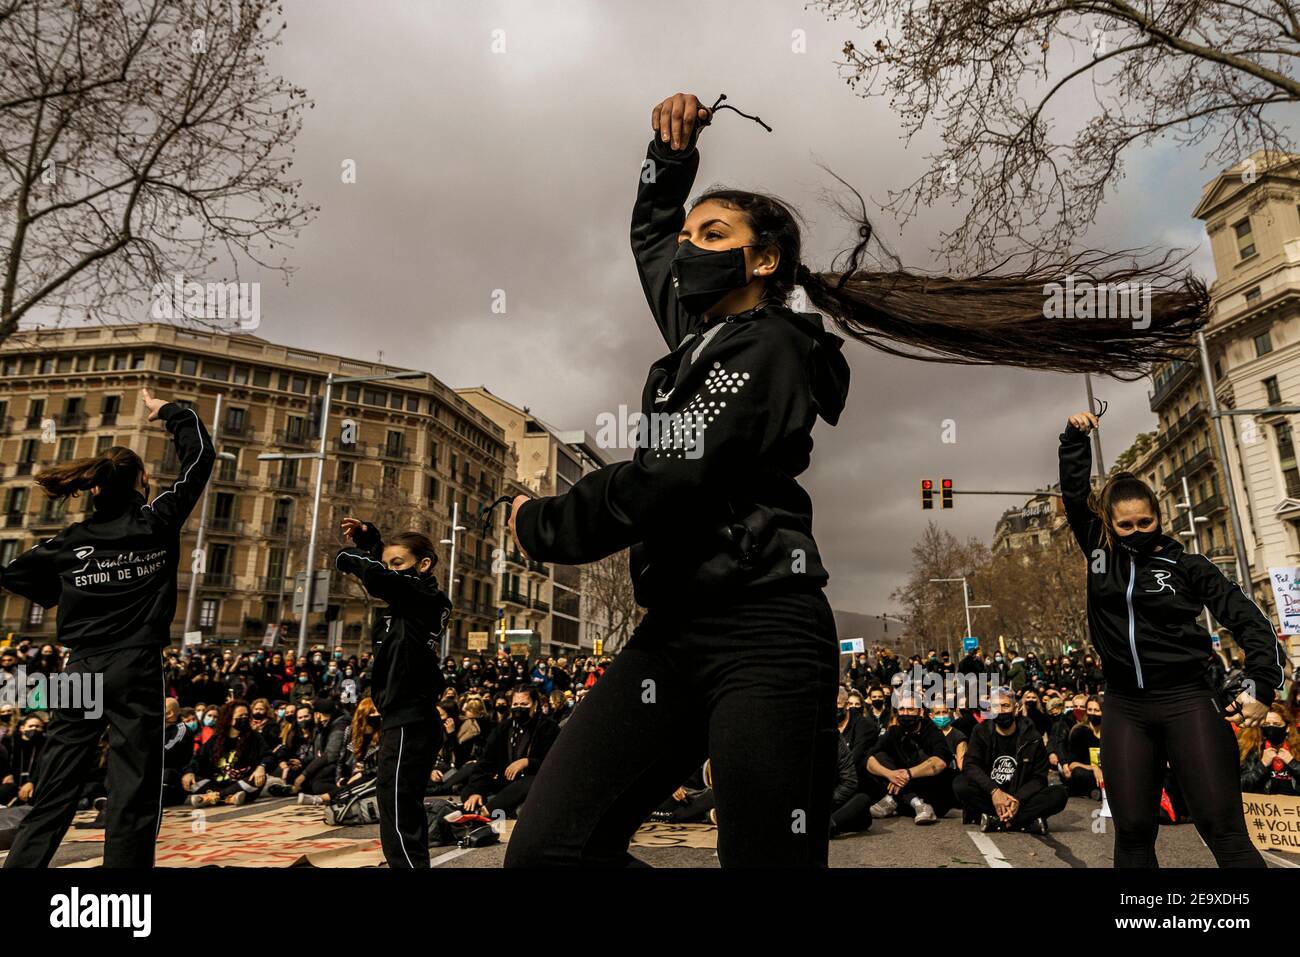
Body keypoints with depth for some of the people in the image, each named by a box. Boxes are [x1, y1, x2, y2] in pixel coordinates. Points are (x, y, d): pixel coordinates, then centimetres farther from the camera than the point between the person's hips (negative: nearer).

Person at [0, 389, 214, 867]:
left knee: (55, 790, 12)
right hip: (137, 669, -4)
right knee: (134, 794, -1)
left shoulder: (72, 540, 6)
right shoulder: (158, 521, -3)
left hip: (81, 670, 4)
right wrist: (168, 411, 18)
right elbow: (200, 454, 4)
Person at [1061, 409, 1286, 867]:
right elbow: (1074, 493, 5)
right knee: (1133, 832, 6)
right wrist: (1075, 438, 0)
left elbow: (1248, 620, 1)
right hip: (1124, 708, 3)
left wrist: (1262, 687, -7)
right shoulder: (1100, 554, 6)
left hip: (1187, 701, -2)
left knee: (1224, 831, -5)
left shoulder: (1186, 566, 1)